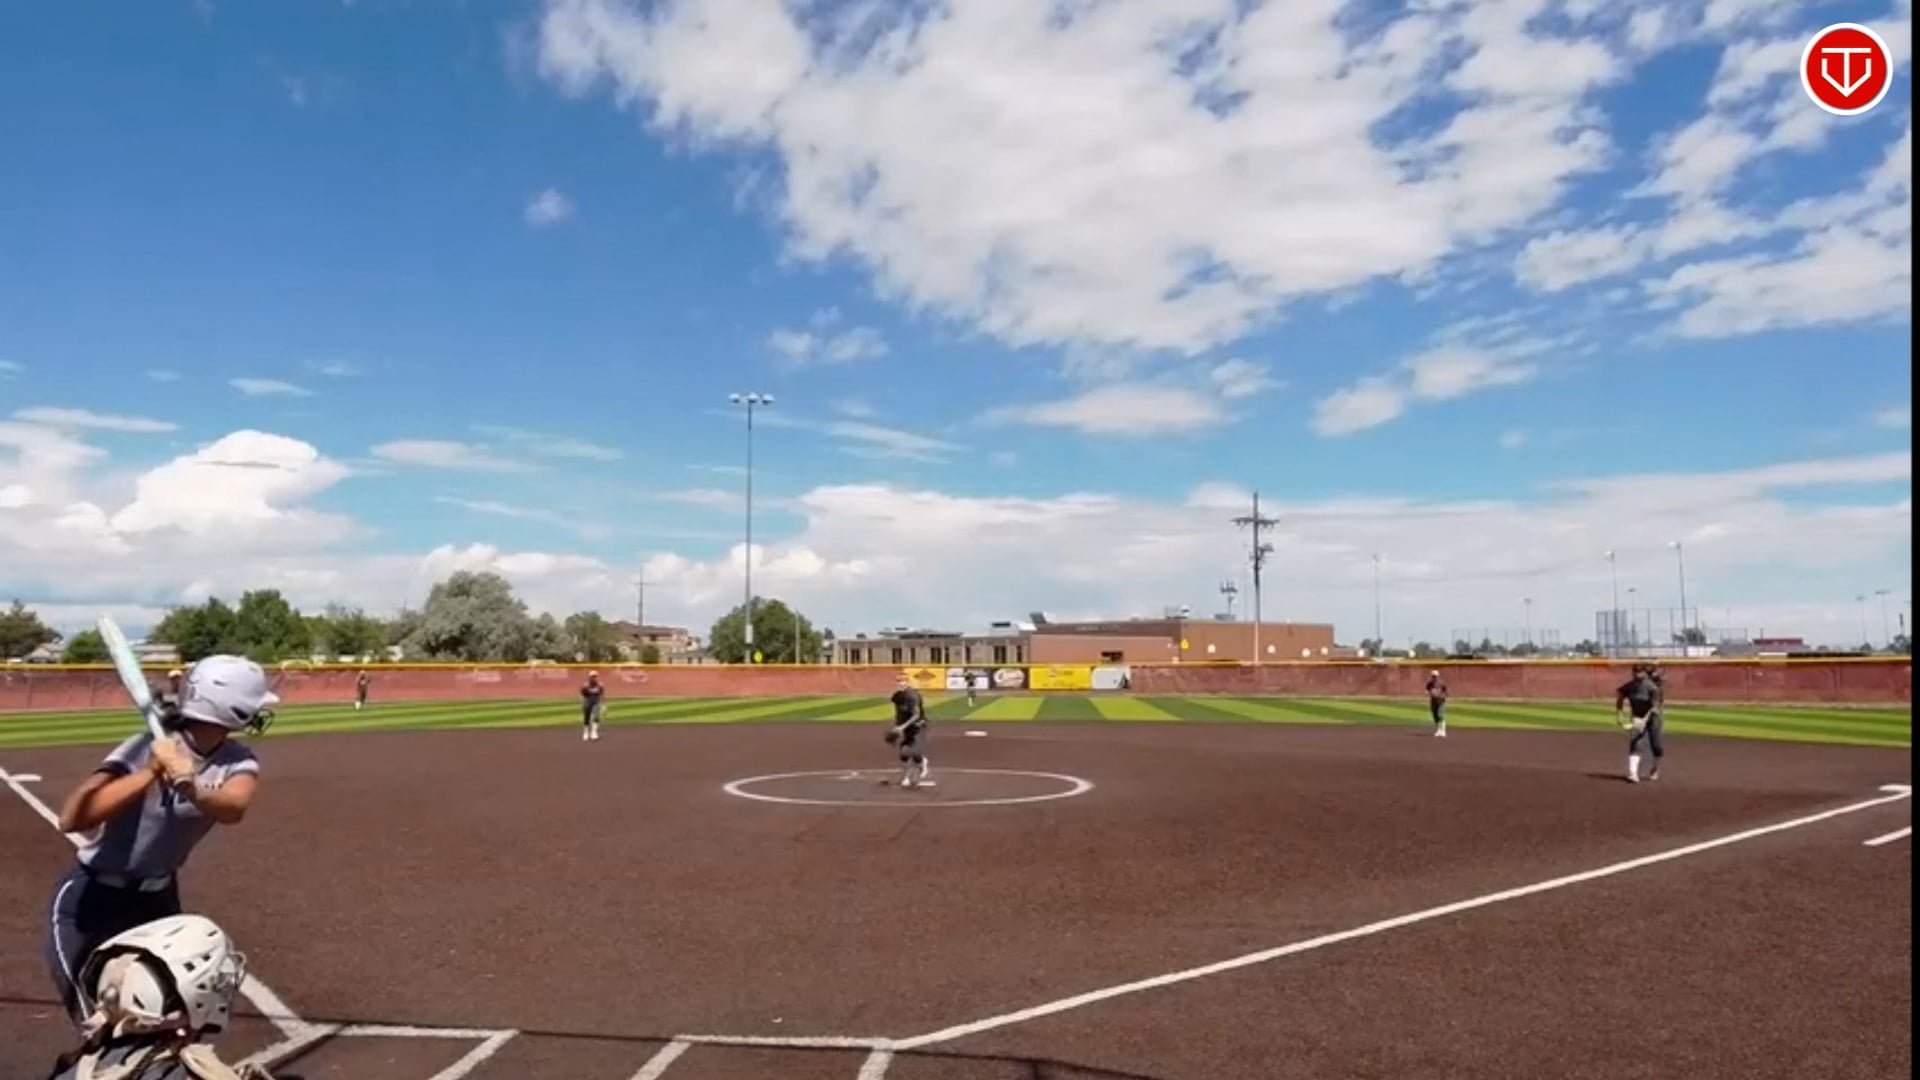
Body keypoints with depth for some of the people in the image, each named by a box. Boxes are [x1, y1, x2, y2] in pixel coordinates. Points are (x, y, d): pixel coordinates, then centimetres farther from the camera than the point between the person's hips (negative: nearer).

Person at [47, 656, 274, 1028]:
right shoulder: (147, 748, -25)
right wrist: (150, 772, -40)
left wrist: (187, 785, -57)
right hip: (90, 899, -4)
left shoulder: (237, 762, -14)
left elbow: (232, 809, -38)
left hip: (158, 896, 4)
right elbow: (71, 819, -36)